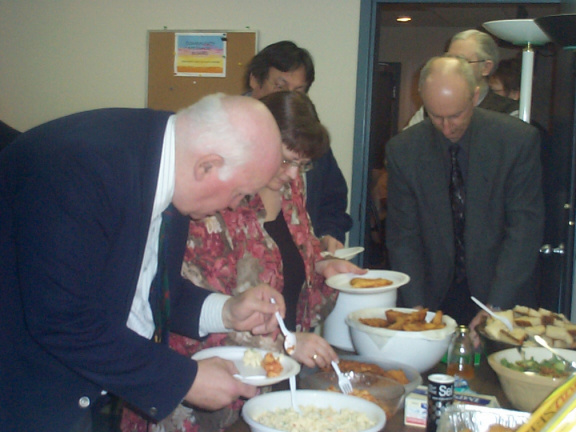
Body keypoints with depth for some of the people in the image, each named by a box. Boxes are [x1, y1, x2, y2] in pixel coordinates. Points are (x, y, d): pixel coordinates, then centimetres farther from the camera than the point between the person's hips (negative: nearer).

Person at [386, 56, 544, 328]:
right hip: (435, 298, 1)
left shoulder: (519, 139, -10)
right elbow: (403, 237, -3)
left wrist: (495, 308, -18)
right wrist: (417, 310, -12)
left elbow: (525, 228, -12)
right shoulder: (402, 149, -6)